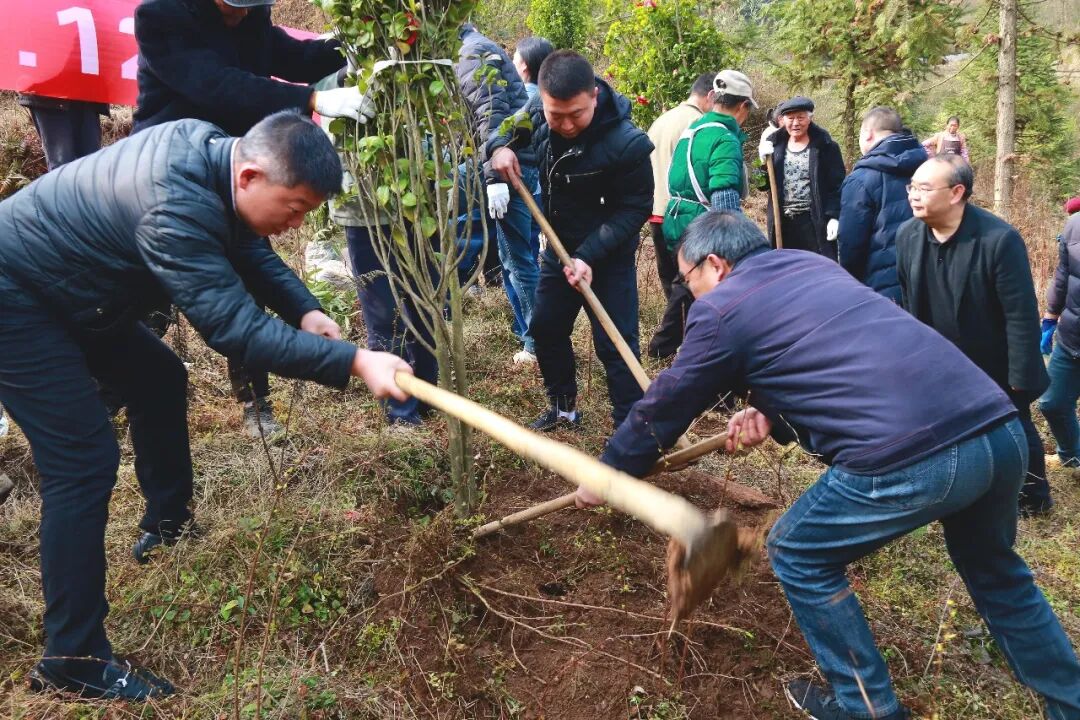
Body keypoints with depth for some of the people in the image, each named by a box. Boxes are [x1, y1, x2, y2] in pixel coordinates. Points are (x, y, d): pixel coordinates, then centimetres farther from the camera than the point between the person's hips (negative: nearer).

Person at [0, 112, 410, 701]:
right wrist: (354, 361, -43)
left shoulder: (207, 150, -6)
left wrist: (304, 310, -12)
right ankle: (73, 659, -4)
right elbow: (234, 327, -39)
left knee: (160, 381, 19)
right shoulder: (175, 207, -36)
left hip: (69, 288, 10)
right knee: (85, 463, -14)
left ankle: (166, 523, 38)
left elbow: (247, 246, 5)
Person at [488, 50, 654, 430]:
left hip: (609, 254, -6)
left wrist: (590, 255, -30)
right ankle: (564, 407, 37)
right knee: (545, 328, 17)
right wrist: (498, 146, -16)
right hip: (559, 246, 7)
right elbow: (506, 128, 9)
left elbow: (634, 208, -21)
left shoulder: (627, 143, -29)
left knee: (614, 344, -6)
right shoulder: (537, 112, -12)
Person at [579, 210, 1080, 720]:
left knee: (798, 556, 16)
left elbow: (662, 409, 12)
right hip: (1001, 428, 8)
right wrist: (769, 412, 17)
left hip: (911, 458, -8)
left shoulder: (719, 309, 3)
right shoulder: (812, 264, 24)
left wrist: (606, 476, 27)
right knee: (992, 568, 33)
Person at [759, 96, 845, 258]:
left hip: (815, 222, -4)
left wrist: (834, 217, -14)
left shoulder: (825, 146, -2)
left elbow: (837, 185, -5)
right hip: (783, 223, 4)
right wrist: (763, 161, -9)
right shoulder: (775, 144, 9)